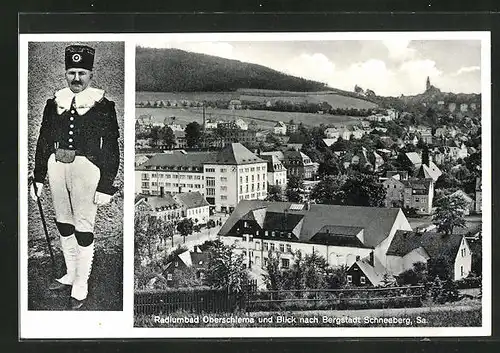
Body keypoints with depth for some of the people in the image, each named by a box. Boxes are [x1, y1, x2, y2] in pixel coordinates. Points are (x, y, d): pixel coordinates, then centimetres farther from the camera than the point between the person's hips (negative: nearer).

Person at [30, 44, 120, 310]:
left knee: (83, 228, -1)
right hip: (57, 165, 5)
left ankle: (81, 287, 11)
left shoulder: (103, 106, -5)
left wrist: (106, 187, -9)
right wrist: (38, 179, 11)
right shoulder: (54, 103, 8)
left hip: (86, 168, -5)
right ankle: (71, 275, 33)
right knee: (63, 223, 15)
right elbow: (43, 142, 13)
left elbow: (111, 149, -6)